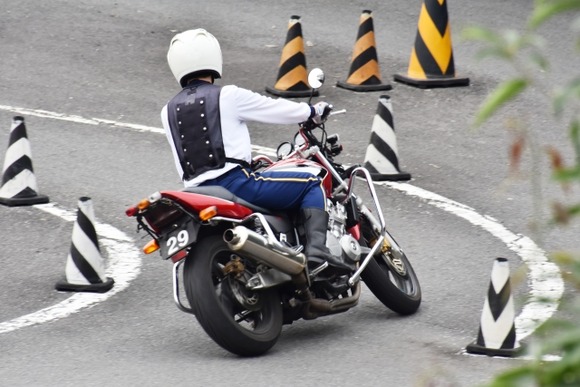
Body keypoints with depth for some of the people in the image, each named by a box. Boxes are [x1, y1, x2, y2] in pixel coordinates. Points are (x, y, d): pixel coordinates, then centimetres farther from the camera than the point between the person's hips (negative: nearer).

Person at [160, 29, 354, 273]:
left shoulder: (168, 111, 14)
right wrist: (313, 111, 26)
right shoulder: (228, 96, -2)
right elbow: (274, 109, 6)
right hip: (234, 183, -6)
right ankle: (316, 248, -22)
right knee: (311, 186, -1)